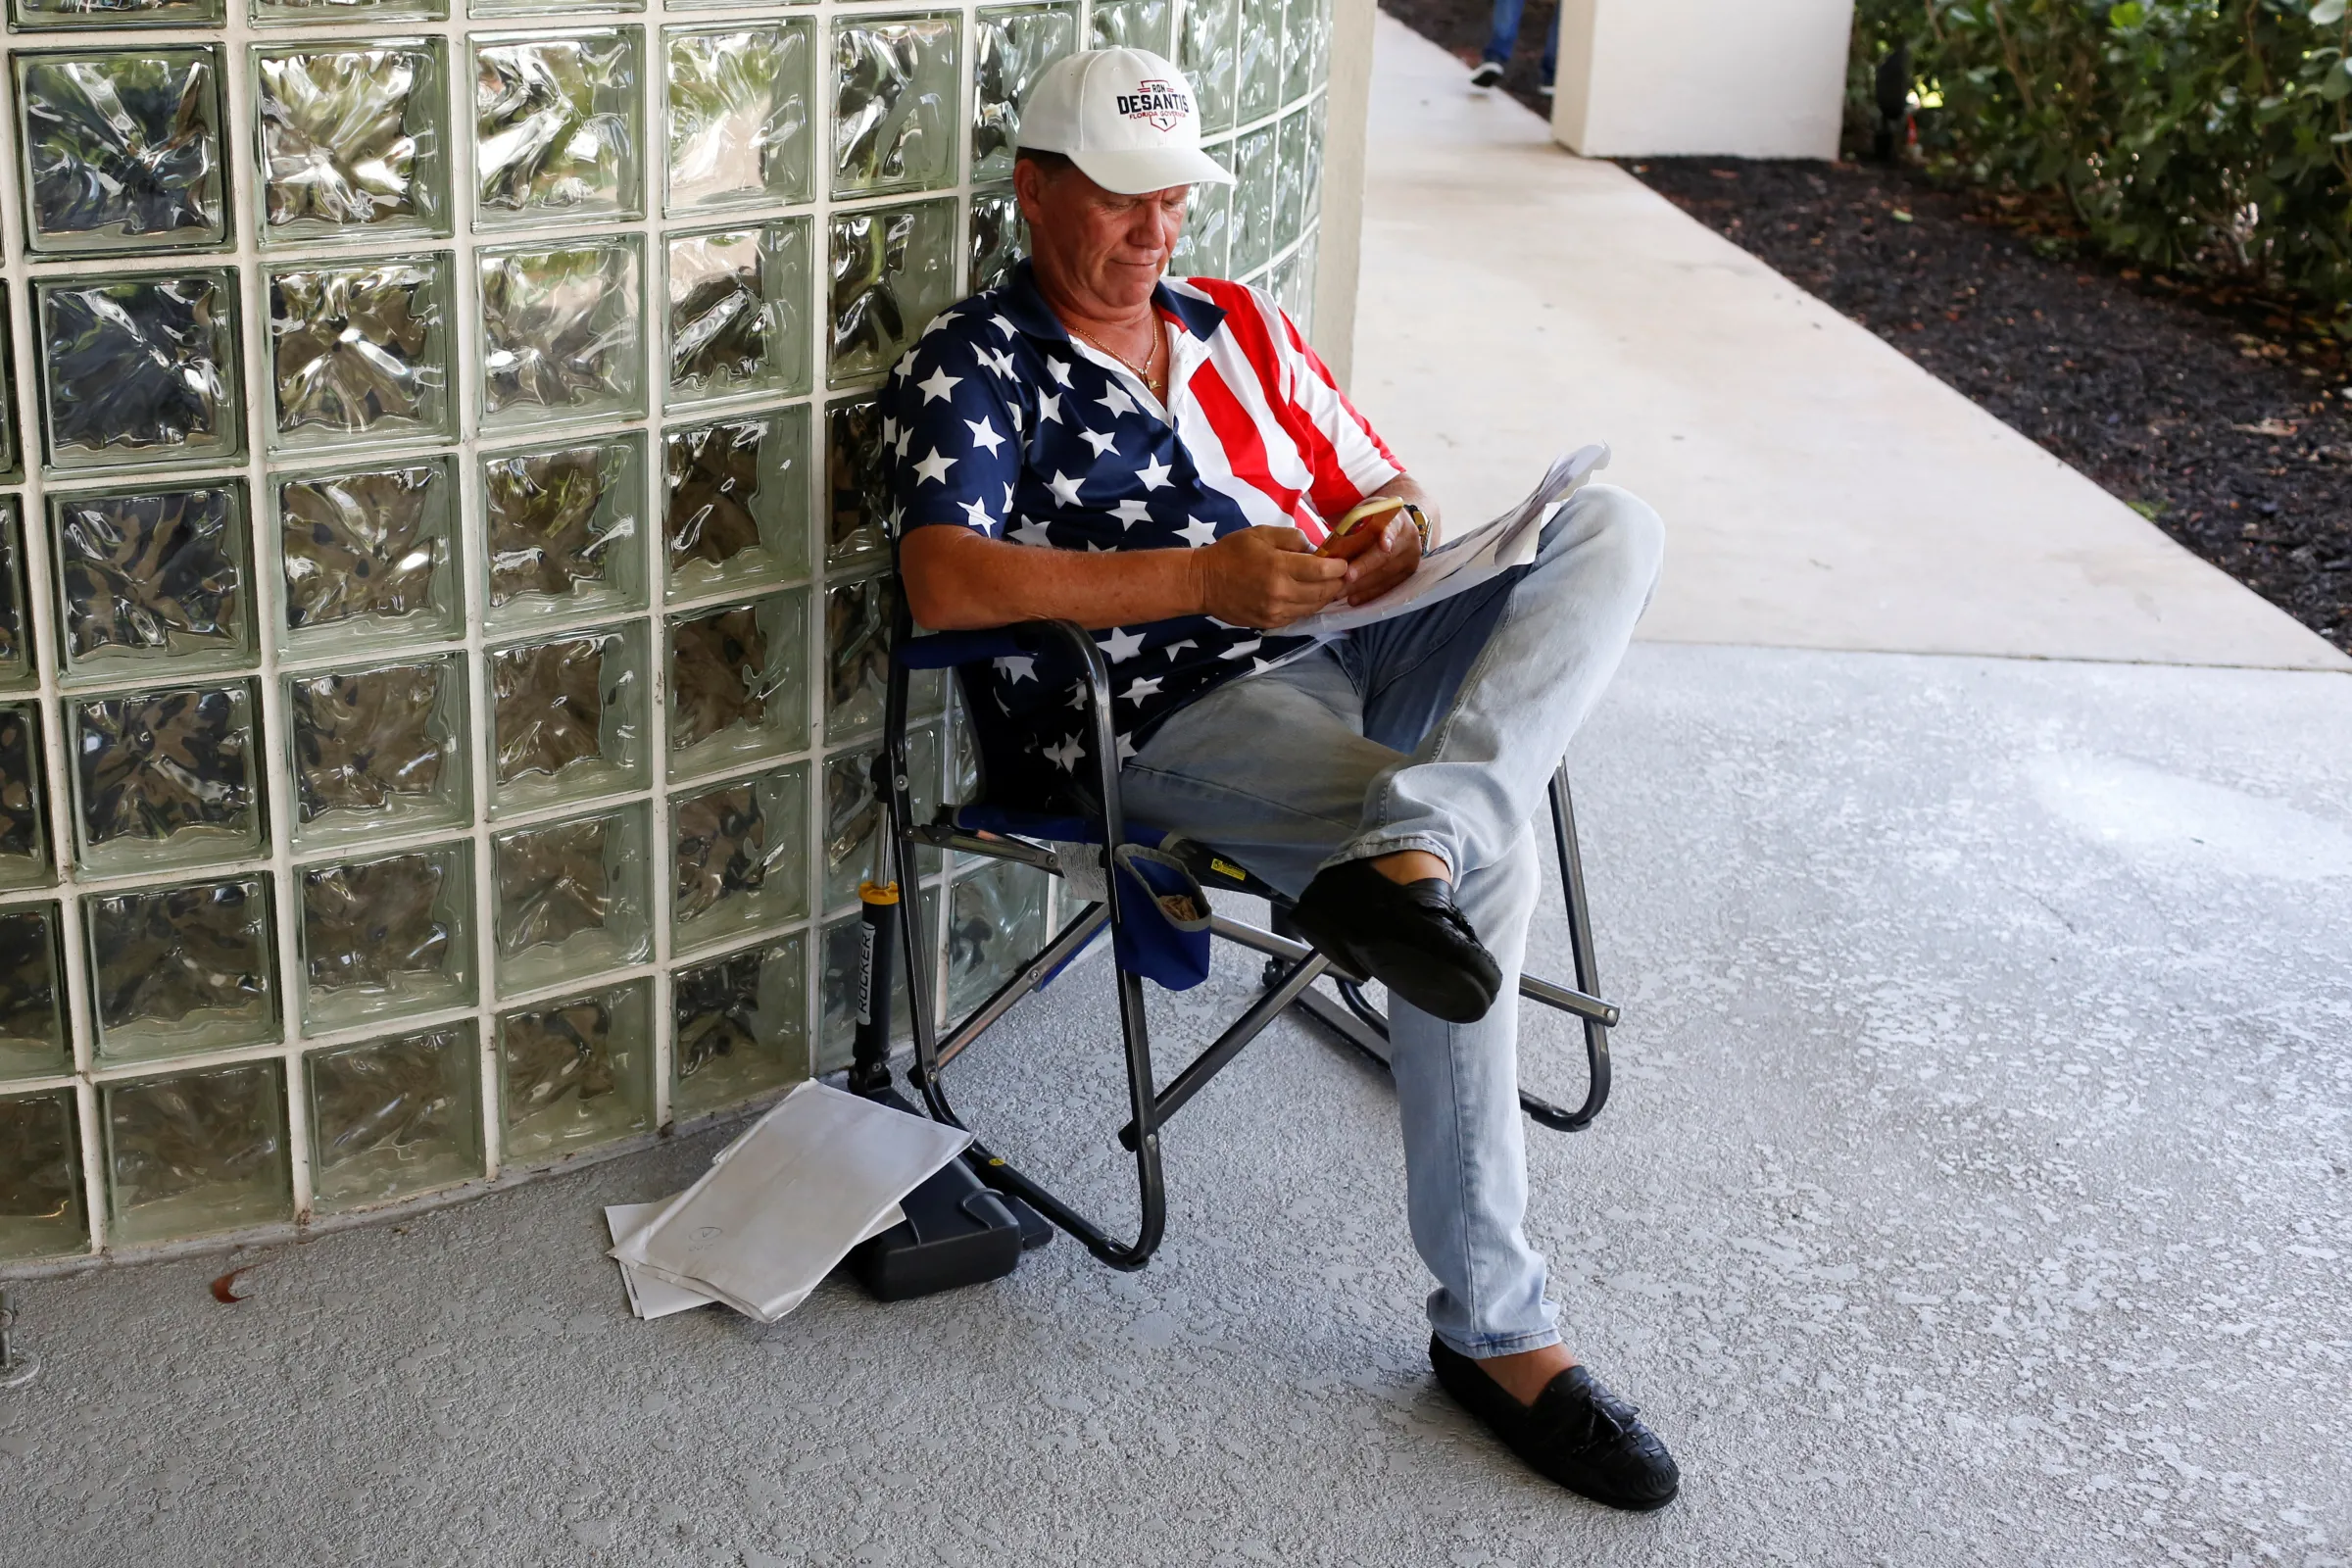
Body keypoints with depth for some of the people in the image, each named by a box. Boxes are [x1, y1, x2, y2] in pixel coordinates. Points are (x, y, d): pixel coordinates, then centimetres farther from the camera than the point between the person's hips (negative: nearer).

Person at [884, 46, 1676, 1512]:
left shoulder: (1240, 323, 22)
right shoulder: (973, 366, 1)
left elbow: (1383, 488, 24)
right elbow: (947, 580, -16)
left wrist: (1397, 529, -4)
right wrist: (1205, 579, -23)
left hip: (1349, 655, 7)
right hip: (1174, 720, -6)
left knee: (1613, 524, -16)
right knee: (1490, 858, -30)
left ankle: (1406, 854, -41)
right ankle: (1497, 1329, -22)